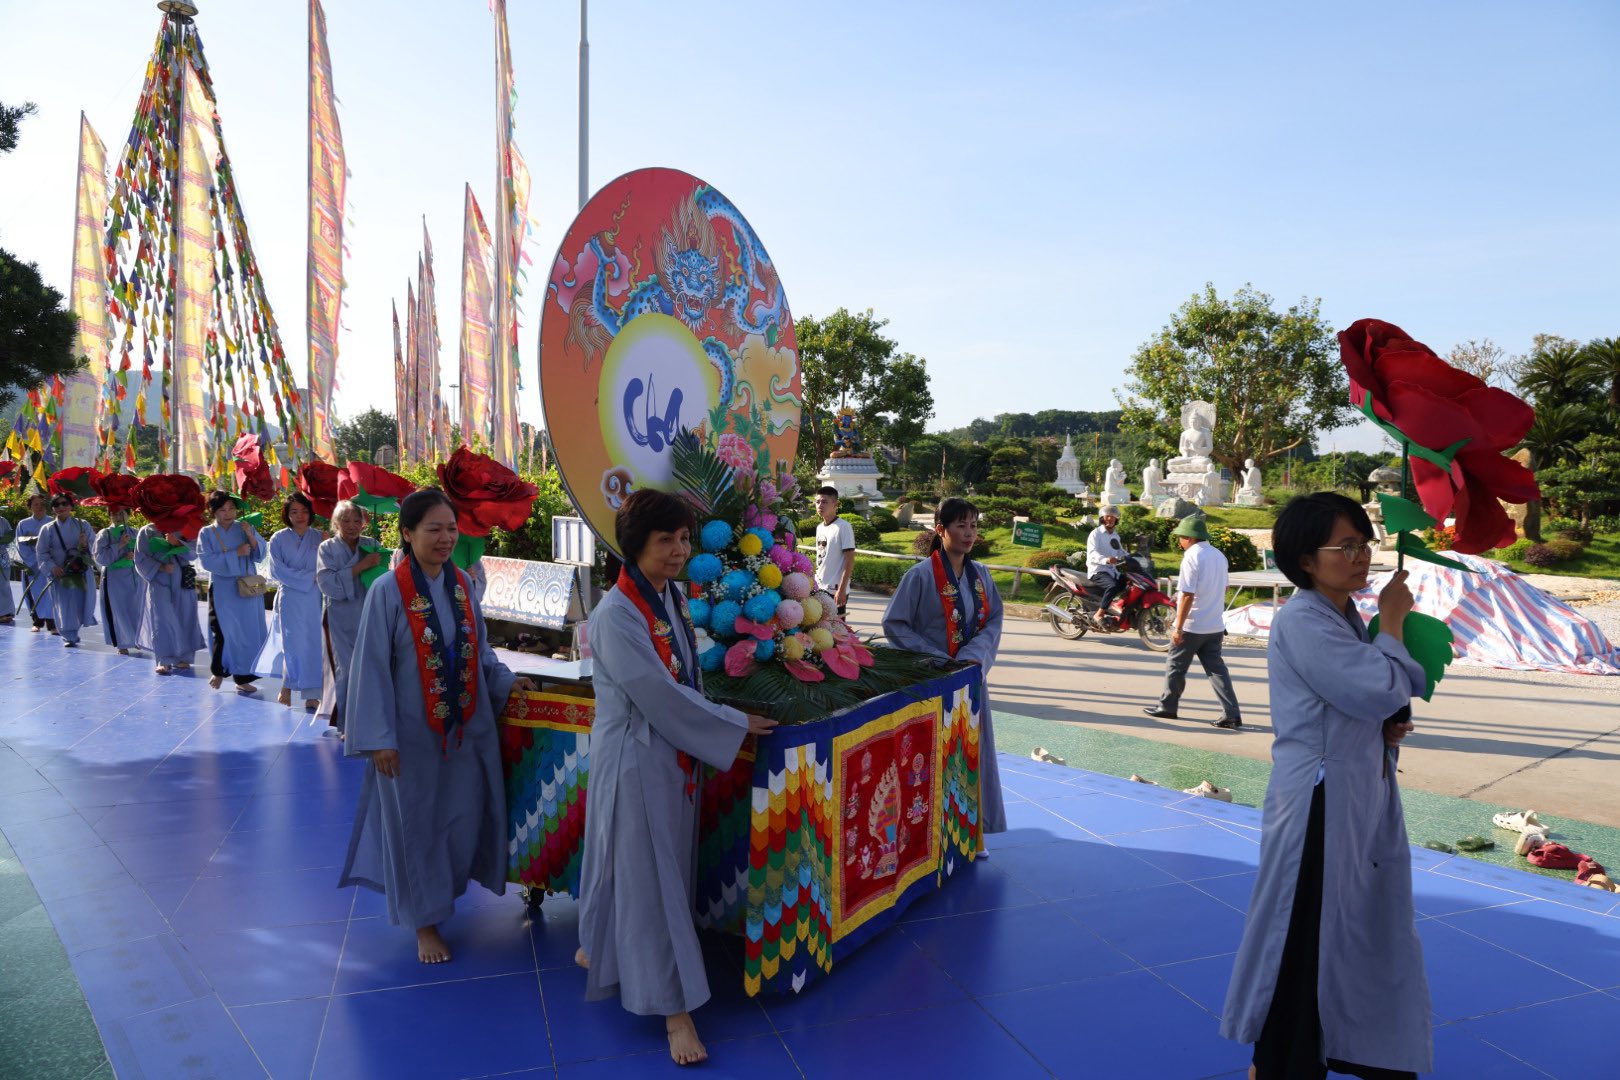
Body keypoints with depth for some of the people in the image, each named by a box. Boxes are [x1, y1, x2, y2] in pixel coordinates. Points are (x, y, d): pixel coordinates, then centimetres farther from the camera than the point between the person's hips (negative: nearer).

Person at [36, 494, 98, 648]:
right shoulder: (48, 529, 3)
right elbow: (42, 553, 3)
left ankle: (72, 632, 30)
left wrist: (85, 545, -18)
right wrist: (52, 567, -13)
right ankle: (69, 637, 8)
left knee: (81, 603, 4)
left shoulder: (82, 525, 4)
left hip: (82, 573, 1)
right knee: (64, 606, -3)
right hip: (59, 574, -1)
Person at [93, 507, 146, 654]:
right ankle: (122, 645, 12)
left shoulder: (135, 533, 7)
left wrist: (135, 556, -13)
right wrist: (119, 545, -18)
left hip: (136, 577, 3)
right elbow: (100, 557, -10)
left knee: (137, 610, 8)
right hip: (115, 577, -3)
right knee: (118, 611, 1)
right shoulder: (104, 534, -2)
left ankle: (137, 640, 26)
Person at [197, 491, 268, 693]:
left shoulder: (245, 528, 5)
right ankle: (219, 671, 21)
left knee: (248, 632, 3)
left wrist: (251, 536, -18)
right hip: (223, 591, -2)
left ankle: (243, 678, 12)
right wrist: (236, 553, -16)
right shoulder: (207, 533, 0)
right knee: (223, 632, -3)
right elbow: (207, 561, -11)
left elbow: (260, 555, -1)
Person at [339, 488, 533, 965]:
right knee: (417, 825, 9)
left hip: (466, 728, 5)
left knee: (463, 817, 13)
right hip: (413, 734, -4)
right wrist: (380, 738, -13)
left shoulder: (461, 584, 0)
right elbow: (372, 668, -12)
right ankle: (425, 919, 27)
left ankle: (445, 887, 40)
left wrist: (506, 680, 0)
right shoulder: (388, 591, -14)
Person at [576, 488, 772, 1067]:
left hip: (677, 753, 9)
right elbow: (660, 697, -23)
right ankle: (673, 1005, 13)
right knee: (649, 878, 2)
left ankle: (599, 950, 44)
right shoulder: (616, 616, -23)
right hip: (635, 758, -8)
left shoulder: (672, 596, 3)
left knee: (663, 865, 21)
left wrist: (716, 720, 5)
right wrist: (736, 725, -15)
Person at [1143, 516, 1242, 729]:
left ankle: (1167, 706, 19)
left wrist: (1178, 627, -17)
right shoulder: (1219, 555, 10)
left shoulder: (1192, 556, -16)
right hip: (1215, 625, 7)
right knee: (1216, 668, 7)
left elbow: (1187, 595, -20)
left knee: (1175, 666, 8)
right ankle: (1232, 714, 1)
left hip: (1192, 625, -7)